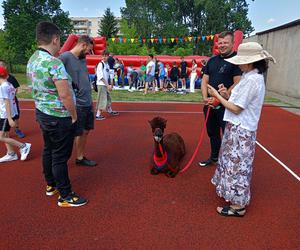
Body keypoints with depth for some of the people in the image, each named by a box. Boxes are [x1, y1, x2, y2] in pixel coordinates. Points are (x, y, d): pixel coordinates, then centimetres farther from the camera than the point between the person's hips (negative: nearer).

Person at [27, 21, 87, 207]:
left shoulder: (32, 60, 5)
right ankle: (65, 196, 16)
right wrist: (74, 116, -12)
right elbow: (65, 96, -25)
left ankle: (51, 185, 39)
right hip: (59, 118, -9)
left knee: (48, 150, 21)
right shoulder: (54, 63, -23)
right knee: (60, 156, 1)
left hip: (42, 113, 9)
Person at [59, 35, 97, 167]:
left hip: (88, 103, 8)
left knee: (85, 131, 15)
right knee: (77, 134, 3)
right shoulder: (65, 57, -14)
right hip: (76, 105, -8)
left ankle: (81, 157, 30)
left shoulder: (83, 58, 12)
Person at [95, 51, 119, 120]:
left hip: (106, 85, 9)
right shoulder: (100, 64, -12)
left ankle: (110, 111, 37)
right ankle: (98, 115, -5)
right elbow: (101, 76, -18)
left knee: (108, 98, 21)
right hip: (101, 84, -9)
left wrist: (109, 85, 12)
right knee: (102, 100, -10)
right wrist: (107, 85, -18)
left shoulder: (107, 65, 14)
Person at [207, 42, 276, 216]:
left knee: (237, 165, 0)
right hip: (239, 127, 10)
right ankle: (234, 195, 37)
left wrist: (217, 95, -11)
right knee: (235, 163, 20)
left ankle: (238, 206, 14)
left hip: (241, 130, -10)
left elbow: (236, 109, -20)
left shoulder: (252, 80, -21)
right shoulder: (253, 76, 10)